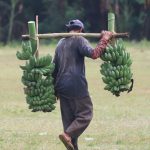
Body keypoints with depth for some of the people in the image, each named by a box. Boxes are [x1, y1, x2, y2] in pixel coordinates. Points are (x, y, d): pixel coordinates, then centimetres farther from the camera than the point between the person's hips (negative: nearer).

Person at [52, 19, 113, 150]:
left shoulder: (60, 43, 18)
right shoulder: (79, 40, -5)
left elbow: (55, 66, 21)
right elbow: (94, 54, -20)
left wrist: (55, 88, 26)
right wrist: (105, 39, -11)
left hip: (61, 86, 8)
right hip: (76, 85, -7)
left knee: (68, 118, 10)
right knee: (85, 114, -2)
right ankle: (68, 135, -21)